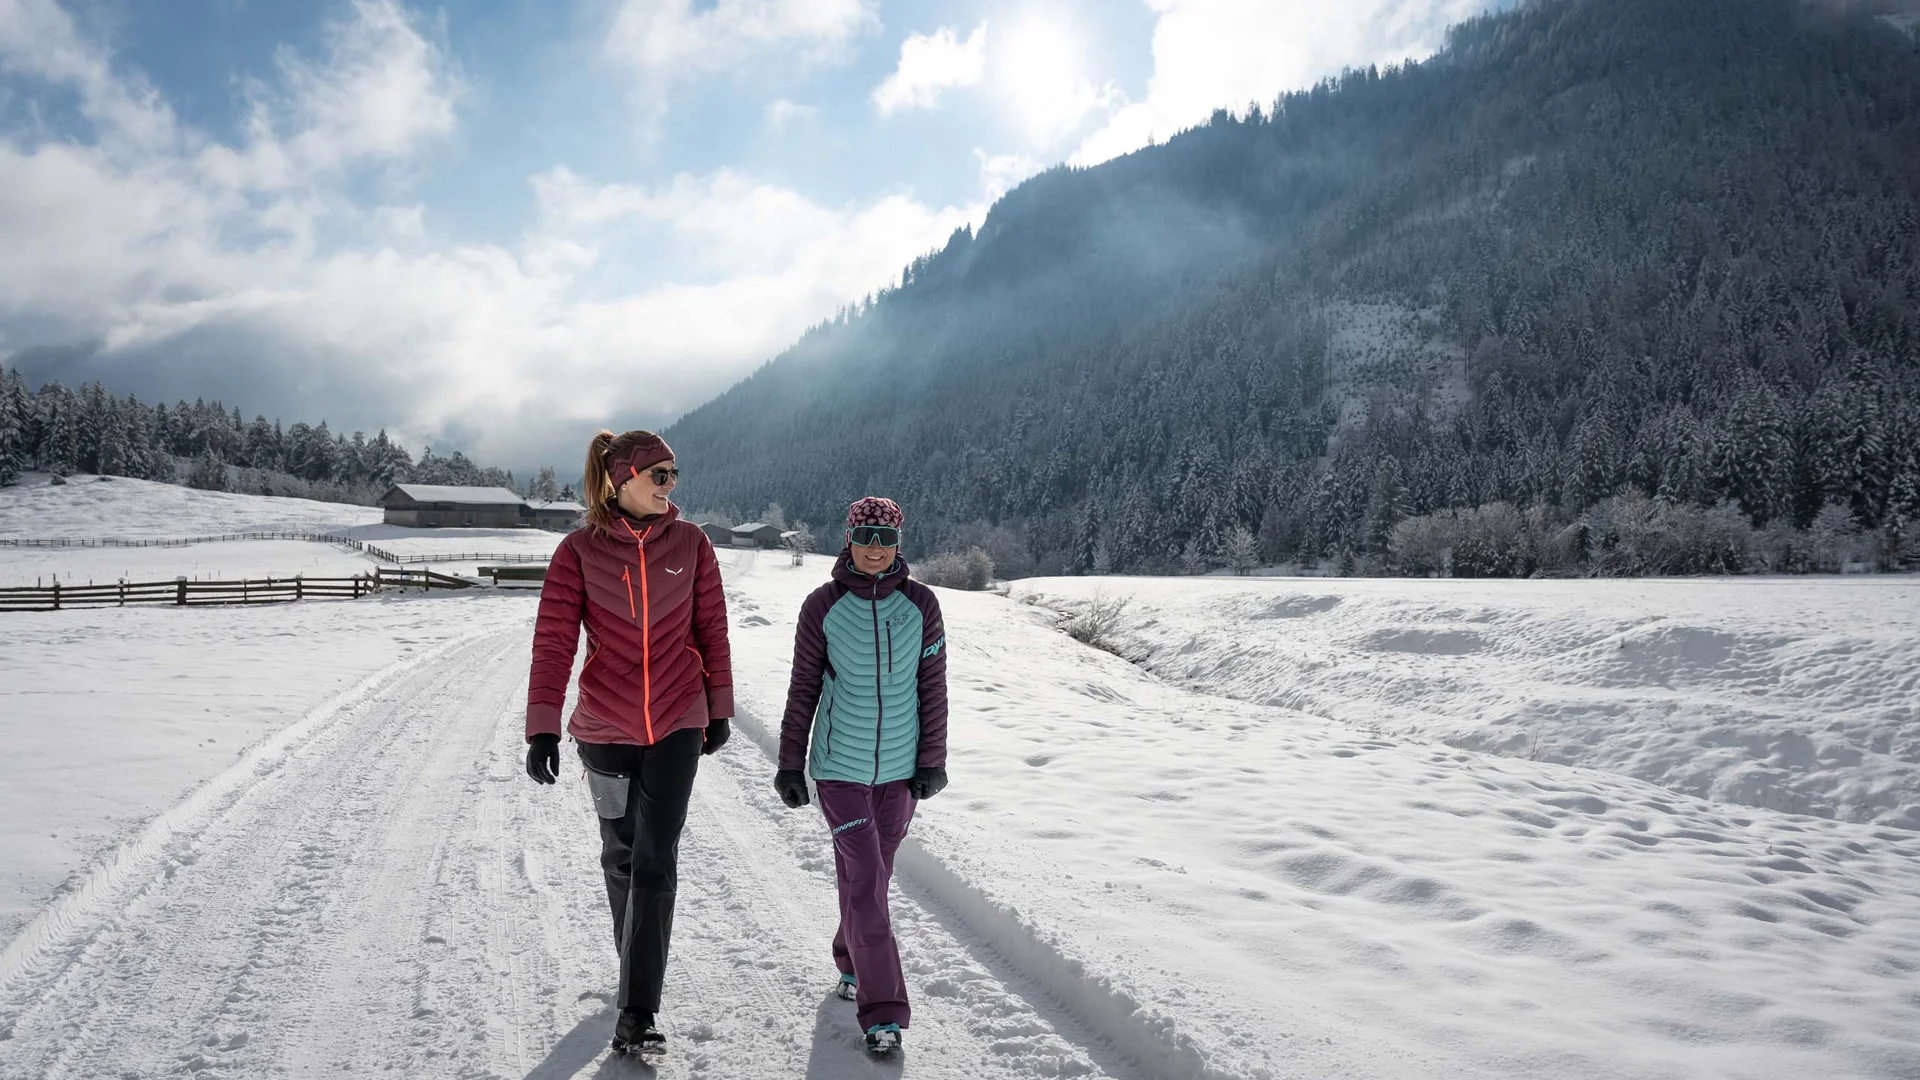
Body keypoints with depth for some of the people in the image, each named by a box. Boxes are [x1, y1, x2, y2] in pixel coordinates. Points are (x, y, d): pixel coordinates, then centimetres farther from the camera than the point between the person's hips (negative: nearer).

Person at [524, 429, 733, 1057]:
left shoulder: (689, 542, -4)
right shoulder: (579, 550, -8)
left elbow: (711, 630, 4)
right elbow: (554, 641, -12)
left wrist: (718, 710, 8)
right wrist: (542, 728, -18)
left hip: (677, 725, 0)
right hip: (606, 727, 0)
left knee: (655, 863, -5)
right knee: (621, 853, 17)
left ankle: (637, 1015, 2)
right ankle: (636, 969, 41)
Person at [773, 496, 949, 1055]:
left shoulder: (920, 604, -3)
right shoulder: (823, 606, -7)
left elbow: (933, 685, 3)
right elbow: (803, 688, 0)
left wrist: (932, 760, 2)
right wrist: (790, 763, 2)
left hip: (900, 768, 2)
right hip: (841, 766, -2)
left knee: (870, 875, 15)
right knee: (865, 882, -5)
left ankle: (853, 963, 40)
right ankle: (882, 1010, 4)